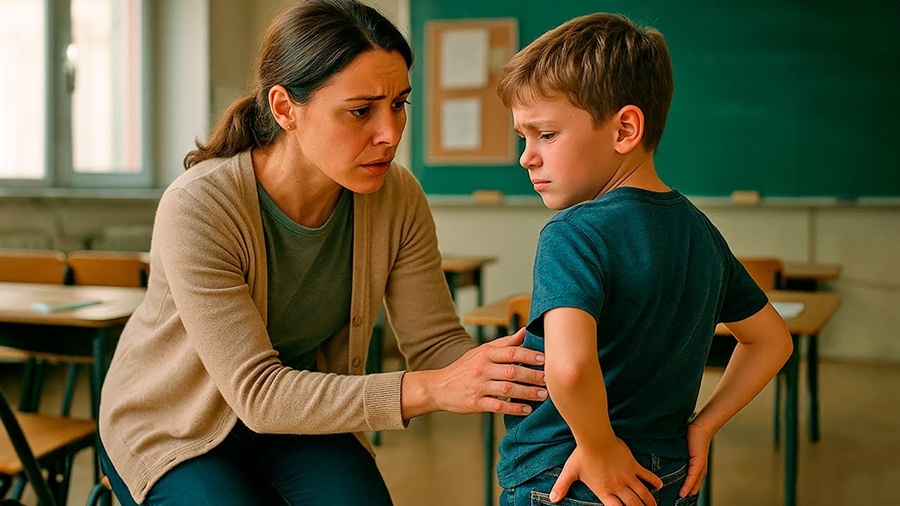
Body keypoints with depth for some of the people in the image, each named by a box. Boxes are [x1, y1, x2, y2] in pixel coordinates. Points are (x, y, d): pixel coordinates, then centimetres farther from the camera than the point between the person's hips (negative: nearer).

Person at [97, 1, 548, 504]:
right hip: (173, 427, -2)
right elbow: (256, 393, -32)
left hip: (305, 414, 2)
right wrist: (428, 390, -42)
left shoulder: (398, 198, -17)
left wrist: (505, 376, -34)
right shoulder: (197, 208, -31)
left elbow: (436, 341, -12)